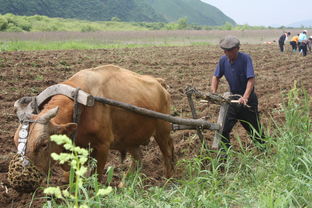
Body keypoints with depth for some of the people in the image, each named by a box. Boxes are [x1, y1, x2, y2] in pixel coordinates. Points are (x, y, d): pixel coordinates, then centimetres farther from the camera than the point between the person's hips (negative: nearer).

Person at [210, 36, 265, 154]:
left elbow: (251, 79, -26)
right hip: (233, 98, 4)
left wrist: (245, 97, -39)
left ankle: (264, 149, 27)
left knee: (254, 127, 7)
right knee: (224, 128, -1)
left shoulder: (245, 58, -19)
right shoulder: (223, 60, -4)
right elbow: (216, 77, 3)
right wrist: (213, 92, -15)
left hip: (248, 98, -4)